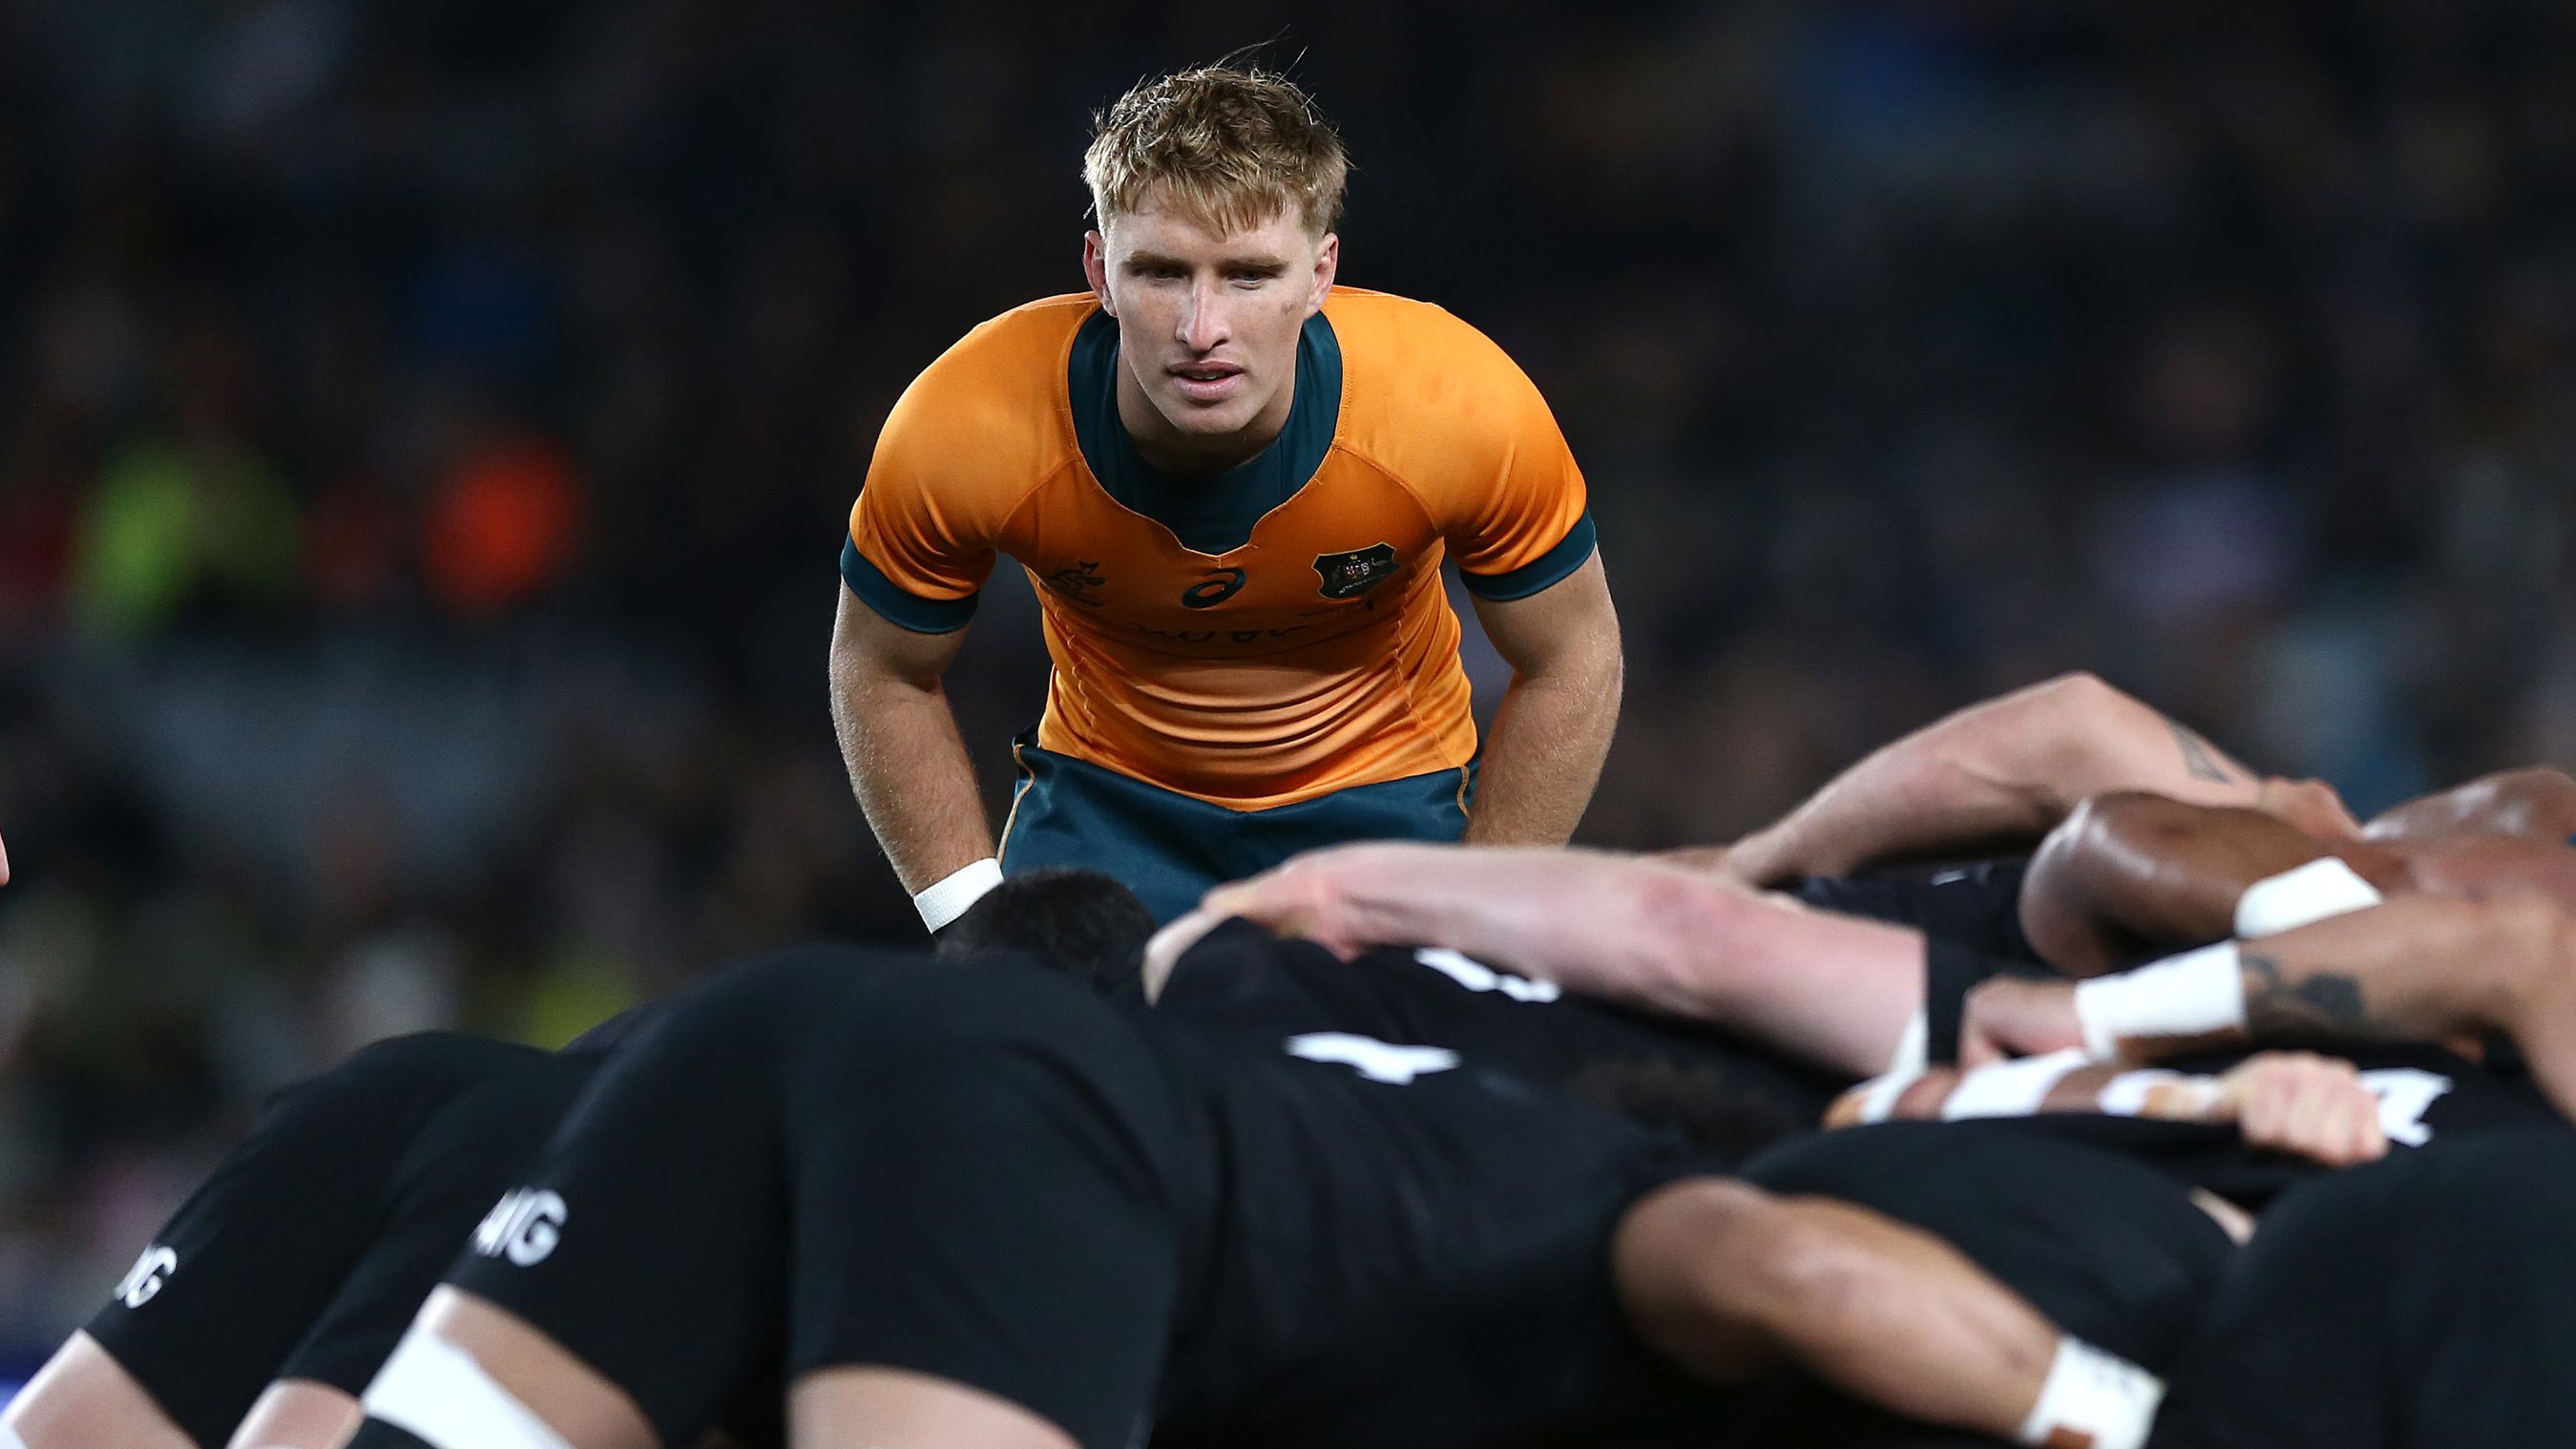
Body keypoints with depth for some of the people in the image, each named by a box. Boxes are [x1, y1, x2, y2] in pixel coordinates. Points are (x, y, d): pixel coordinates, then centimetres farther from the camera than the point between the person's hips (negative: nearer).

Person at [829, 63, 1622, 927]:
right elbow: (883, 675, -9)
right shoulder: (965, 431, -29)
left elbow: (1572, 660, -12)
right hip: (1105, 799, 0)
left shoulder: (1463, 409, -29)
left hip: (1385, 801, 0)